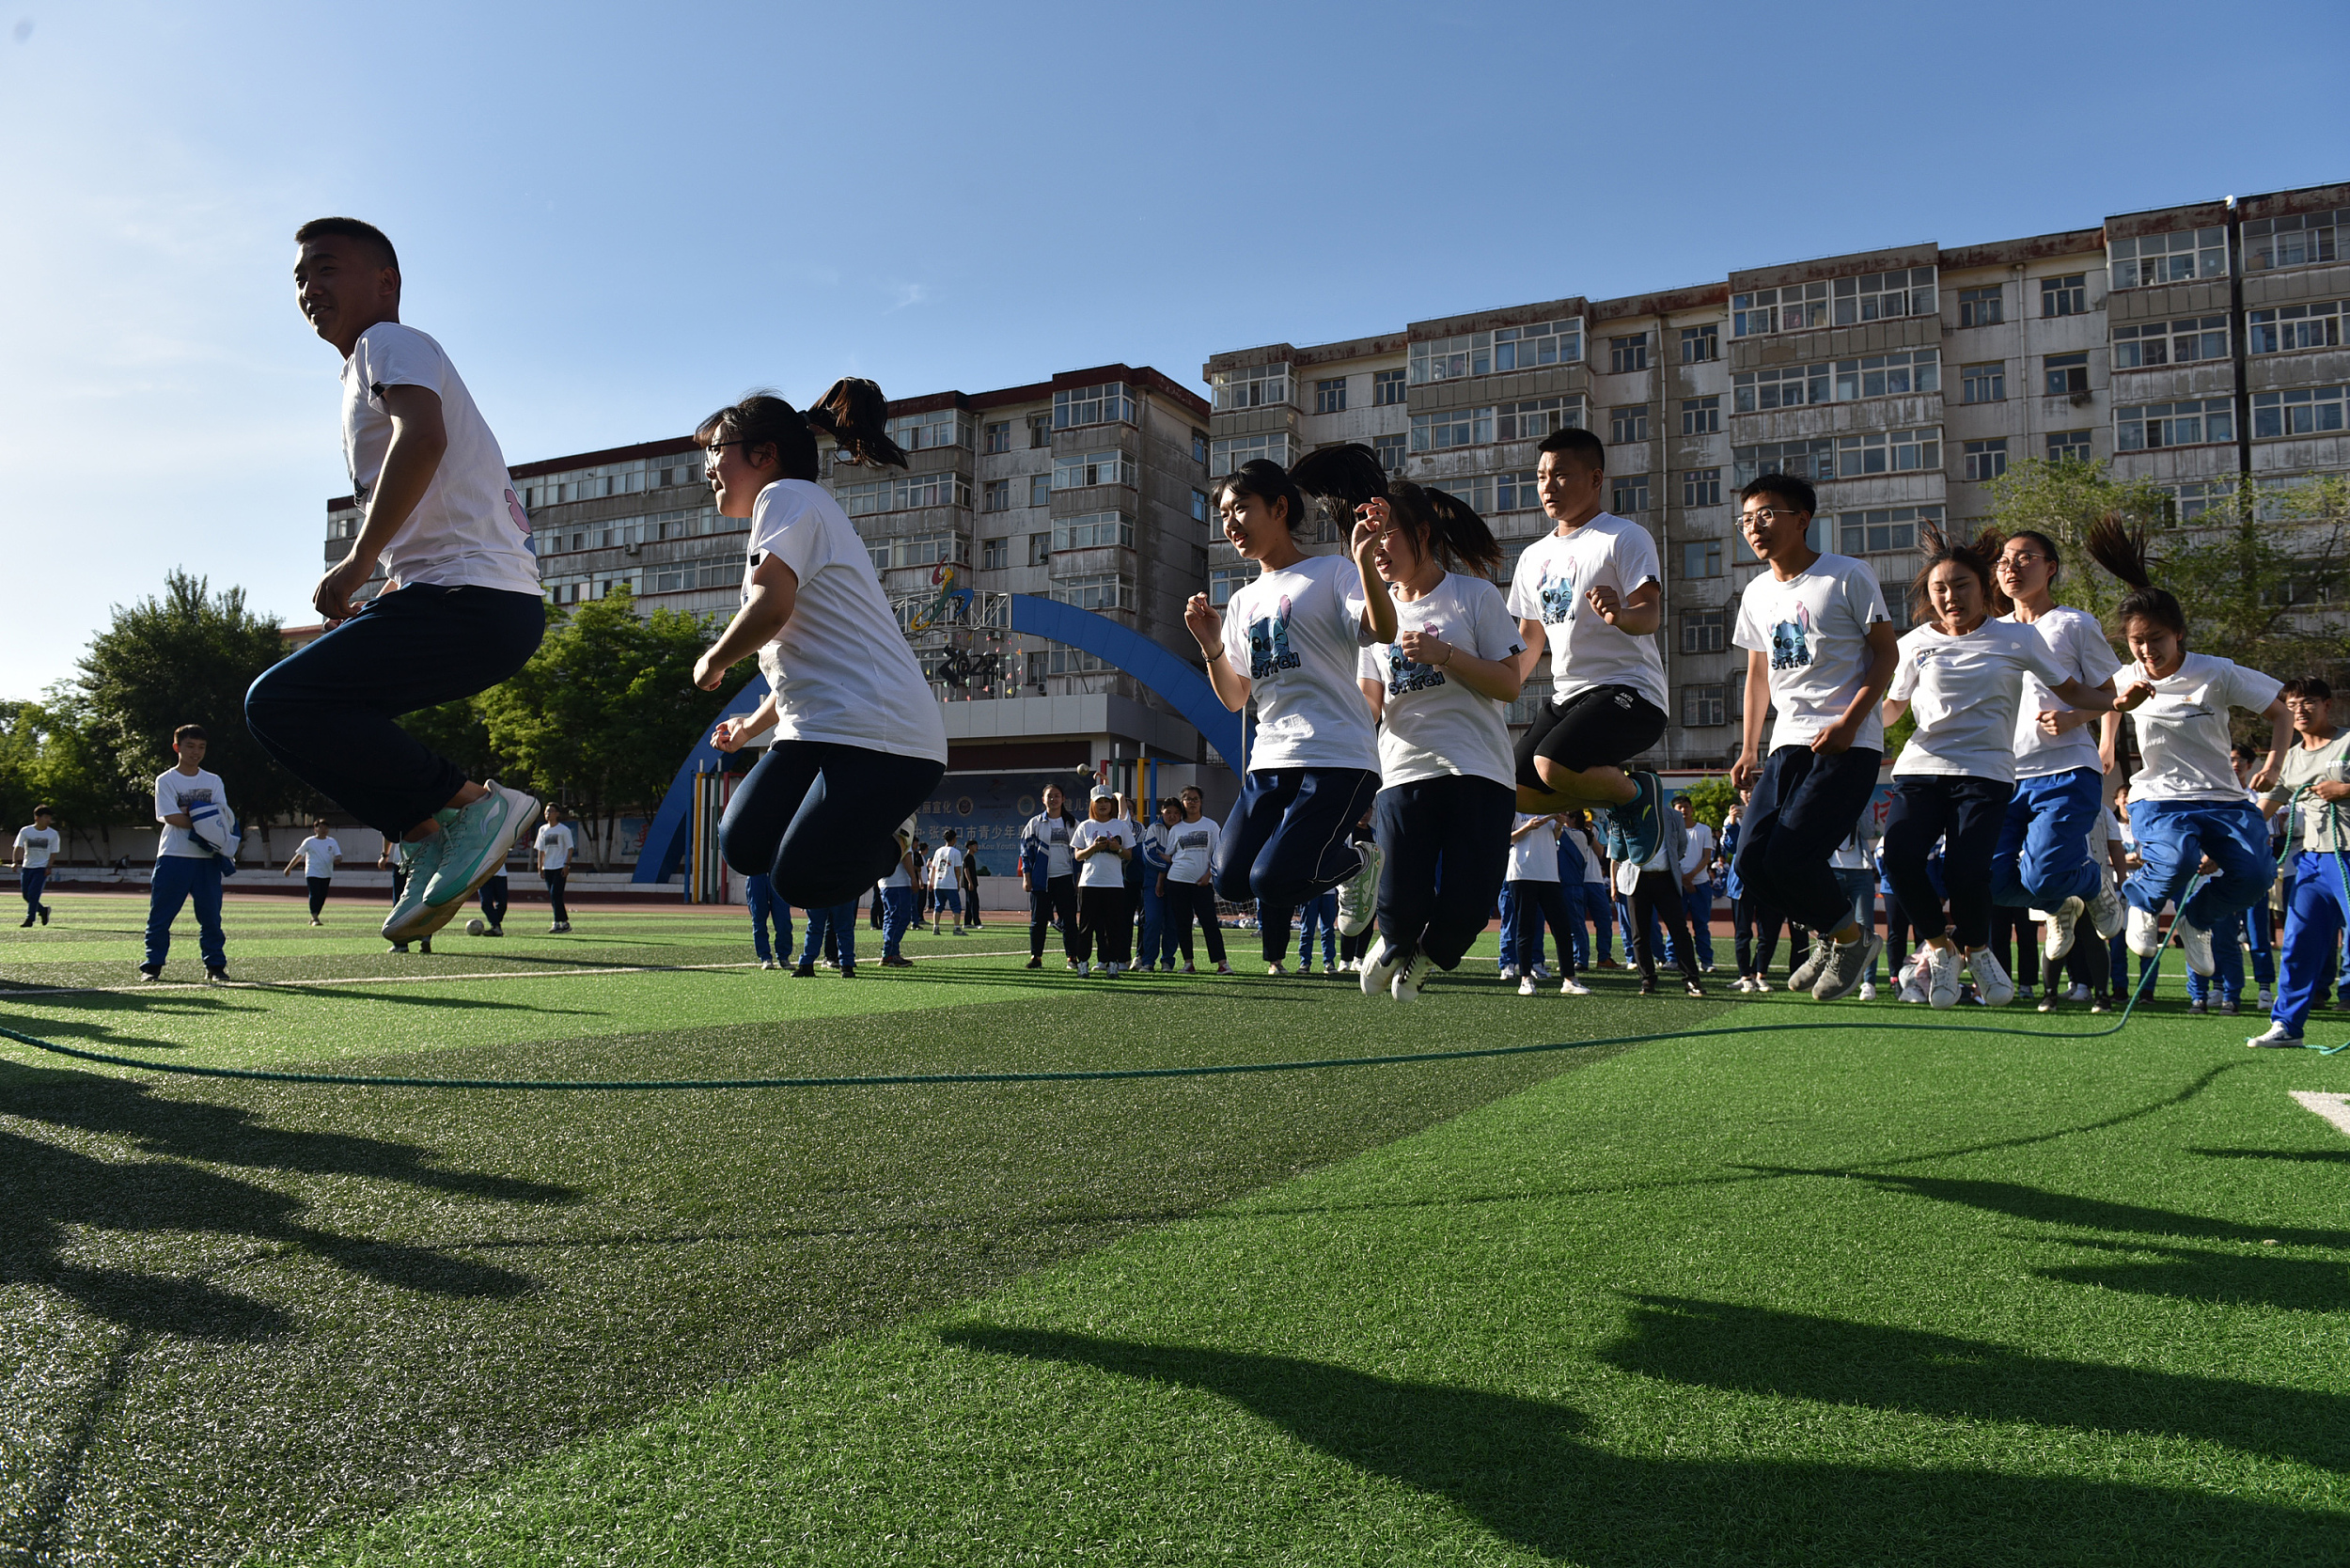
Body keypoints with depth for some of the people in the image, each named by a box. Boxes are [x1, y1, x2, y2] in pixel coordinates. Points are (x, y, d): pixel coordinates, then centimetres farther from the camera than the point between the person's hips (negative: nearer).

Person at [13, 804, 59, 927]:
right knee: (26, 895, 4)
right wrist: (15, 862, -17)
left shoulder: (53, 834, -2)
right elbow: (18, 847, -3)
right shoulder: (25, 831, -1)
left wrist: (49, 867, -11)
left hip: (42, 868, -3)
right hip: (26, 867, 3)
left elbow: (53, 853, 1)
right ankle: (43, 910, 26)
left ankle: (30, 918, -6)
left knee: (33, 893, -13)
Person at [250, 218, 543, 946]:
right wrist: (374, 609, 24)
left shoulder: (390, 343, 0)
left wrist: (358, 560, -19)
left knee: (279, 701, -15)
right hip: (478, 603, 10)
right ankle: (434, 838, 6)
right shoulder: (368, 370, 30)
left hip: (476, 601, -10)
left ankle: (470, 803, -14)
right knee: (297, 703, 16)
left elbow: (423, 437, -24)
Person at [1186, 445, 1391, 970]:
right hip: (1271, 760, 6)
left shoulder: (1331, 573, 1)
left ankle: (1360, 862, 12)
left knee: (1271, 880, -17)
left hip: (1336, 757, -6)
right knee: (1231, 879, -7)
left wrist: (1364, 560, -29)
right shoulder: (1242, 602, 19)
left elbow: (1384, 631, -17)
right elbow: (1235, 699, 17)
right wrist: (1211, 647, 1)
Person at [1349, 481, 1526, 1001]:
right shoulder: (1377, 609, 14)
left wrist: (1444, 655, -15)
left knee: (1466, 905, -9)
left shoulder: (1475, 595, 2)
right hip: (1404, 772, 2)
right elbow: (1369, 705, 12)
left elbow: (1509, 684, -3)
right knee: (1401, 900, -10)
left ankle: (1427, 956, 24)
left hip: (1478, 769, -2)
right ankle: (1394, 948, 27)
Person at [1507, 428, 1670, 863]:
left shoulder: (1624, 537, -4)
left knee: (1554, 766, -30)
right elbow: (1530, 637, 24)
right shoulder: (1534, 556, 17)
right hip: (1565, 695, 8)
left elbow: (1651, 613, -16)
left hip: (1628, 689, -8)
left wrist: (1620, 614, -40)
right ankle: (1617, 801, 16)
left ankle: (1636, 791, -1)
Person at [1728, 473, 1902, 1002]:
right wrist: (1749, 749, 16)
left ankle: (1852, 936, 11)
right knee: (1752, 859, -6)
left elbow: (1885, 654, -4)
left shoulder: (1849, 576, -5)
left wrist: (1849, 723, -16)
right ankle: (1828, 935, 20)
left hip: (1849, 746, -6)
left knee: (1789, 856, -18)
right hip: (1788, 745, 6)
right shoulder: (1756, 593, 13)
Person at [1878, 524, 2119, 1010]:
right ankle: (1939, 948, 4)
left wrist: (2117, 701, -6)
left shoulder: (2017, 638, 6)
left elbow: (2071, 690, 13)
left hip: (1986, 773, -2)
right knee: (1900, 855, -22)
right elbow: (1892, 708, 22)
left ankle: (1975, 949, 12)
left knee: (1965, 868, -21)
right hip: (1920, 769, 2)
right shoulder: (1915, 643, 11)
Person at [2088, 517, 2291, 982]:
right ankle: (2143, 903, 3)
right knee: (2176, 858, -33)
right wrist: (2119, 704, -25)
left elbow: (2281, 715, 4)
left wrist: (2272, 765, -12)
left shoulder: (2217, 673, -4)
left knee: (2255, 874, -22)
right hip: (2158, 798, -1)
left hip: (2223, 798, 1)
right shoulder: (2127, 683, 2)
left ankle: (2196, 919, 11)